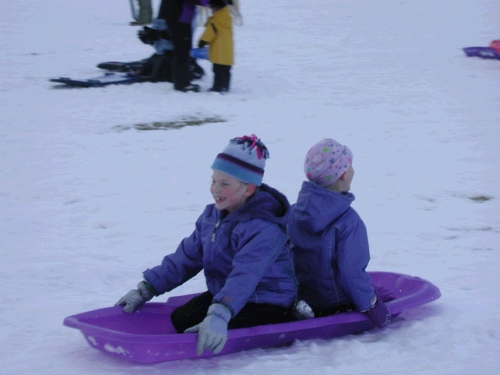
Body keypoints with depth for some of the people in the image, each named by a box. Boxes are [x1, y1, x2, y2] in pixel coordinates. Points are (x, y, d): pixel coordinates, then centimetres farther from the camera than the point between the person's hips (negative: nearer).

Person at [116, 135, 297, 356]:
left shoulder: (263, 228, -25)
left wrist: (219, 315, -54)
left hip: (266, 309, -9)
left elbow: (244, 276, -40)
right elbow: (186, 258, 10)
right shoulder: (212, 216, 4)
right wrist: (145, 290, 4)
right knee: (176, 321, -6)